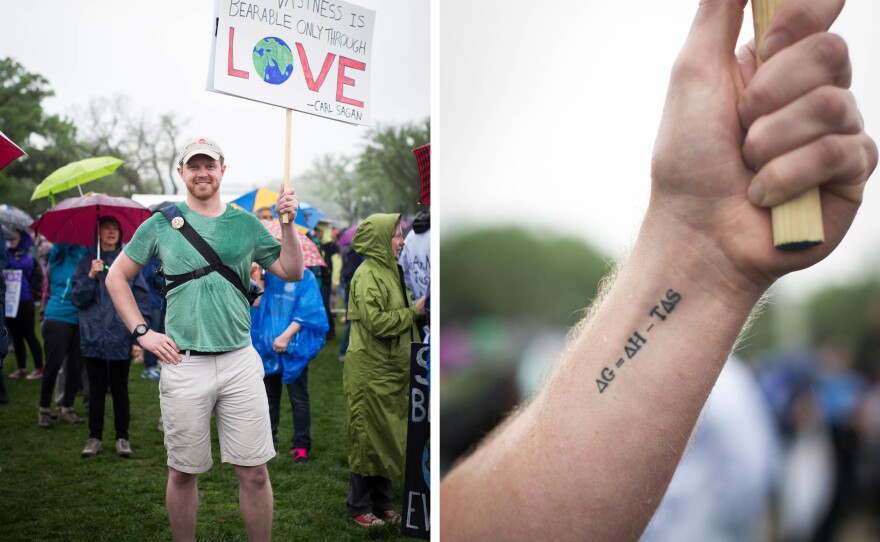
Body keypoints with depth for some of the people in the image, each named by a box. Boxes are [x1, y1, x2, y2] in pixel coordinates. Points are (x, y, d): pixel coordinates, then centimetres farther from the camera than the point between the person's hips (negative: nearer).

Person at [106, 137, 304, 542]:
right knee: (183, 472, 9)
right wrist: (142, 332, 1)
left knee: (254, 471, 2)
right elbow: (116, 277, 11)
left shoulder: (246, 223, 9)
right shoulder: (161, 224, 5)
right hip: (184, 363, -1)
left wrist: (288, 224, -5)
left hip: (240, 361, 1)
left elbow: (292, 273, 9)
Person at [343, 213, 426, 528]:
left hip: (391, 371, 9)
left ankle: (381, 504, 25)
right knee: (368, 438, 0)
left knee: (387, 438, 14)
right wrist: (413, 312, -16)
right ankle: (359, 508, 12)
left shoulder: (389, 271, 14)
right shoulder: (367, 275, -15)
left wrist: (417, 311, 5)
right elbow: (375, 322, -24)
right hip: (371, 371, -9)